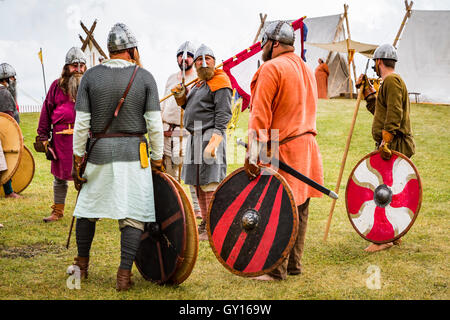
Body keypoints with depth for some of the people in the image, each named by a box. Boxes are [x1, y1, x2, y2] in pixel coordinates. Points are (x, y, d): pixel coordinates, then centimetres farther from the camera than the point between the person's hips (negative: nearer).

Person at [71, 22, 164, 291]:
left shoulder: (91, 76, 1)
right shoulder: (144, 77, -2)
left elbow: (82, 123, -1)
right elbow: (154, 124, -5)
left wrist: (78, 159, 5)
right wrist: (157, 159, 3)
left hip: (99, 151, 2)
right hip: (133, 152, -2)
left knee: (88, 208, 18)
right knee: (133, 216, 1)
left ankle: (82, 264, 30)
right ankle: (124, 274, -3)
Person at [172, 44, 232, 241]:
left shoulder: (220, 82, -8)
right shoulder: (200, 83, 20)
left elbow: (223, 114, -16)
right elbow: (189, 107, 29)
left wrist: (214, 141, -24)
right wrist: (181, 96, 9)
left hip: (210, 135, -9)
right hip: (195, 137, 9)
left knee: (210, 183, -10)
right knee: (197, 182, 12)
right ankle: (205, 222, 20)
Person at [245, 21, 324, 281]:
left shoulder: (271, 68, -10)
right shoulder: (306, 69, 18)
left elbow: (260, 114, -17)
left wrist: (253, 152, -19)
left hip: (282, 149, -9)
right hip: (307, 146, 9)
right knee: (299, 208, 12)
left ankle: (276, 269, -2)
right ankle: (294, 264, 19)